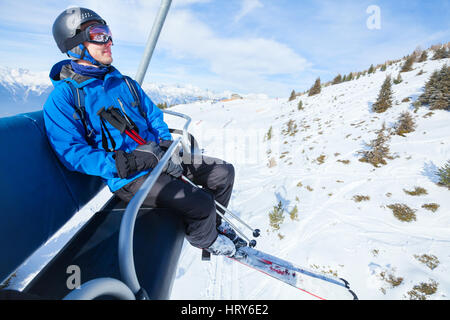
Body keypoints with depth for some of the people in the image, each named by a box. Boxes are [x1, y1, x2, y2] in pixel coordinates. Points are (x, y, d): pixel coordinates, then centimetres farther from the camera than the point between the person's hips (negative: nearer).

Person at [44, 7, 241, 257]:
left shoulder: (124, 83, 14)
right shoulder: (62, 98, -6)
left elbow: (153, 115, 18)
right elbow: (71, 152, -12)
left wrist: (166, 141, -1)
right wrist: (118, 164, -25)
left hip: (160, 156, 7)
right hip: (130, 178, -7)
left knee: (224, 171, 5)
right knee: (201, 203, -23)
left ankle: (214, 222, 33)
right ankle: (204, 238, 15)